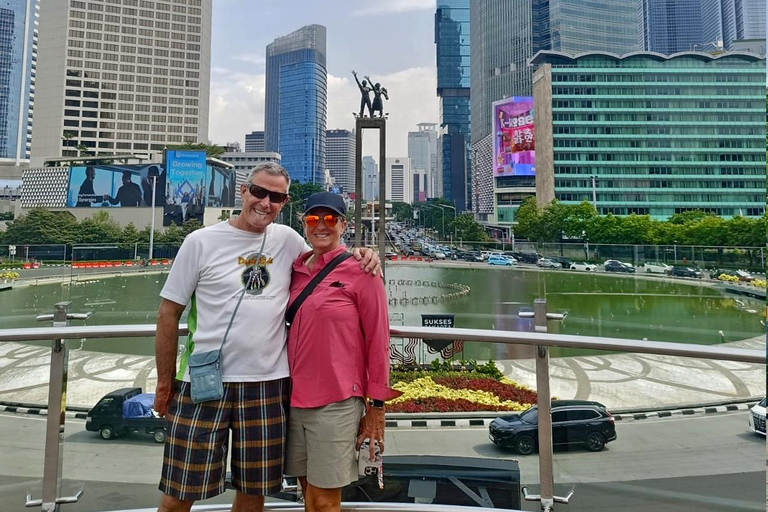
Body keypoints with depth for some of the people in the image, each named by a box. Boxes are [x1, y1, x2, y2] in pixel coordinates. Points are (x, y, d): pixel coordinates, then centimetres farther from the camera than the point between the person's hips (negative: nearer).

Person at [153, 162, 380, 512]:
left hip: (268, 383, 3)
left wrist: (358, 256, 0)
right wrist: (165, 383, 3)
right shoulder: (201, 242, -3)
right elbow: (169, 313, 1)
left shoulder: (288, 239, 5)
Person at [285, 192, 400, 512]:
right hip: (295, 398, 5)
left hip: (335, 402, -5)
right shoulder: (296, 269, 7)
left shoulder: (360, 270, -9)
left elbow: (378, 341, -7)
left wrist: (377, 406, -6)